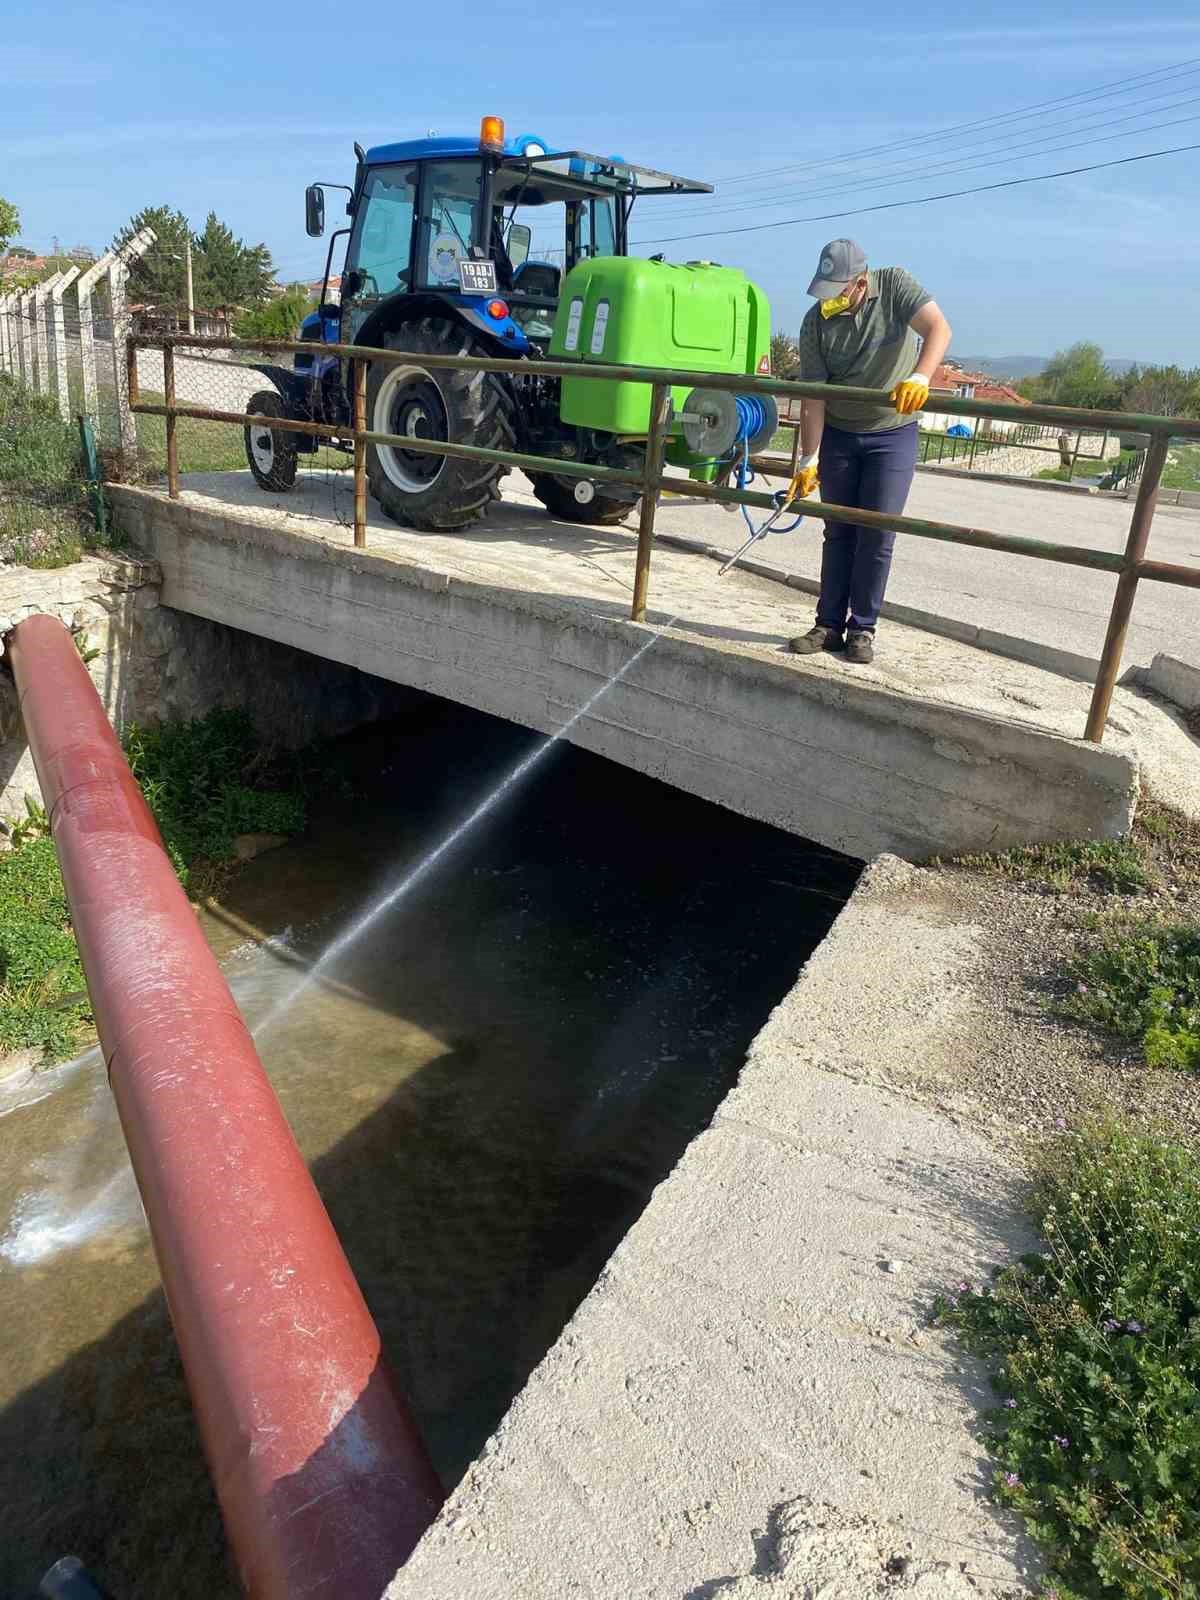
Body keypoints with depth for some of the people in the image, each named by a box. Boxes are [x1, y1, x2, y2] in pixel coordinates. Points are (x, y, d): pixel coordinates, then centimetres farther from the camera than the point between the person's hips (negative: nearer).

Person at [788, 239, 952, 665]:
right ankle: (829, 624, 11)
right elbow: (812, 397, -12)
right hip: (838, 434, 2)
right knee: (838, 533, 5)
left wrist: (919, 378, -45)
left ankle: (862, 629, 6)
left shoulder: (895, 285, -14)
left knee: (876, 536, -3)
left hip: (893, 434, -2)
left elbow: (938, 329, -27)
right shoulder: (817, 321, -11)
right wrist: (808, 460, -15)